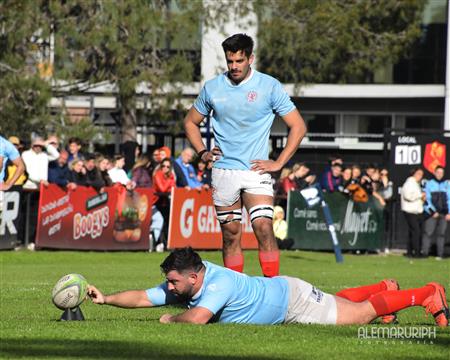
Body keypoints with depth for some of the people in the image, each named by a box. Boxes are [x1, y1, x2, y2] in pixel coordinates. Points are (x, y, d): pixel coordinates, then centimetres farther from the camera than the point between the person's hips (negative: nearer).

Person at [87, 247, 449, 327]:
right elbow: (142, 298, -9)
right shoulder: (180, 286, -13)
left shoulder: (219, 284, -38)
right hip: (277, 292, 8)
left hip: (293, 299, -8)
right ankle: (385, 288, 52)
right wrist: (106, 298, -21)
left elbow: (197, 318, -52)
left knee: (362, 314, 4)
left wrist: (170, 319, -33)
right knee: (338, 302, 32)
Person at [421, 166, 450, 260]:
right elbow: (426, 199, 1)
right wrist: (432, 211, -7)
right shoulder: (429, 184, 5)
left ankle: (440, 254, 5)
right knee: (428, 233, -9)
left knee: (441, 233, 3)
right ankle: (424, 253, -9)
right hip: (431, 214, -2)